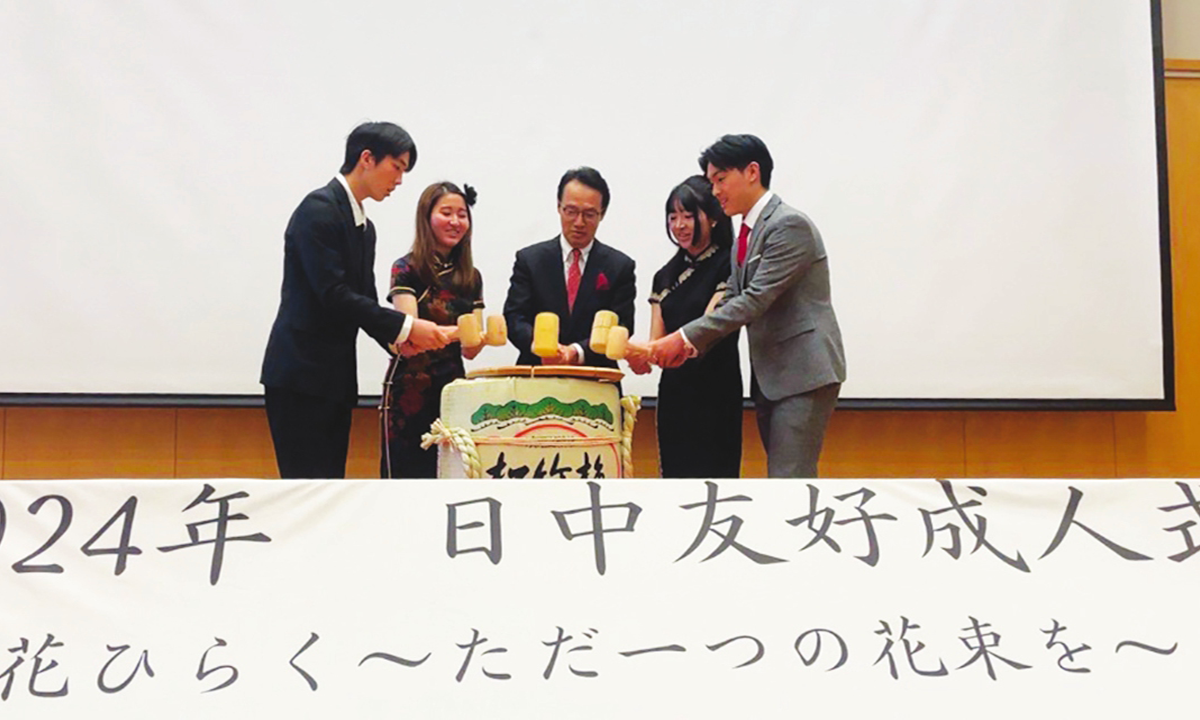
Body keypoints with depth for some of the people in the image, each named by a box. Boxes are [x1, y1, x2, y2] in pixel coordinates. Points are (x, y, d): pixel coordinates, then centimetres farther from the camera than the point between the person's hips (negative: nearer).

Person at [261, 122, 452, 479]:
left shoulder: (364, 228, 17)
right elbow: (334, 295, -19)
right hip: (301, 376, -9)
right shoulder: (319, 209, -11)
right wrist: (405, 326, -18)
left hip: (335, 379, 9)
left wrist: (397, 336, -3)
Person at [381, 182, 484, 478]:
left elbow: (469, 350, 10)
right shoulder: (406, 270, -3)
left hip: (452, 388, 4)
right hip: (410, 390, -4)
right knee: (406, 473, -4)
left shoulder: (470, 277, 11)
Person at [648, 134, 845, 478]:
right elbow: (731, 301, 12)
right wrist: (689, 346, -5)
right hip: (770, 375, 9)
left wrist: (685, 338, -20)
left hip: (804, 372, -9)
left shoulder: (790, 225, -15)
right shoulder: (745, 235, 15)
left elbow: (756, 300, -20)